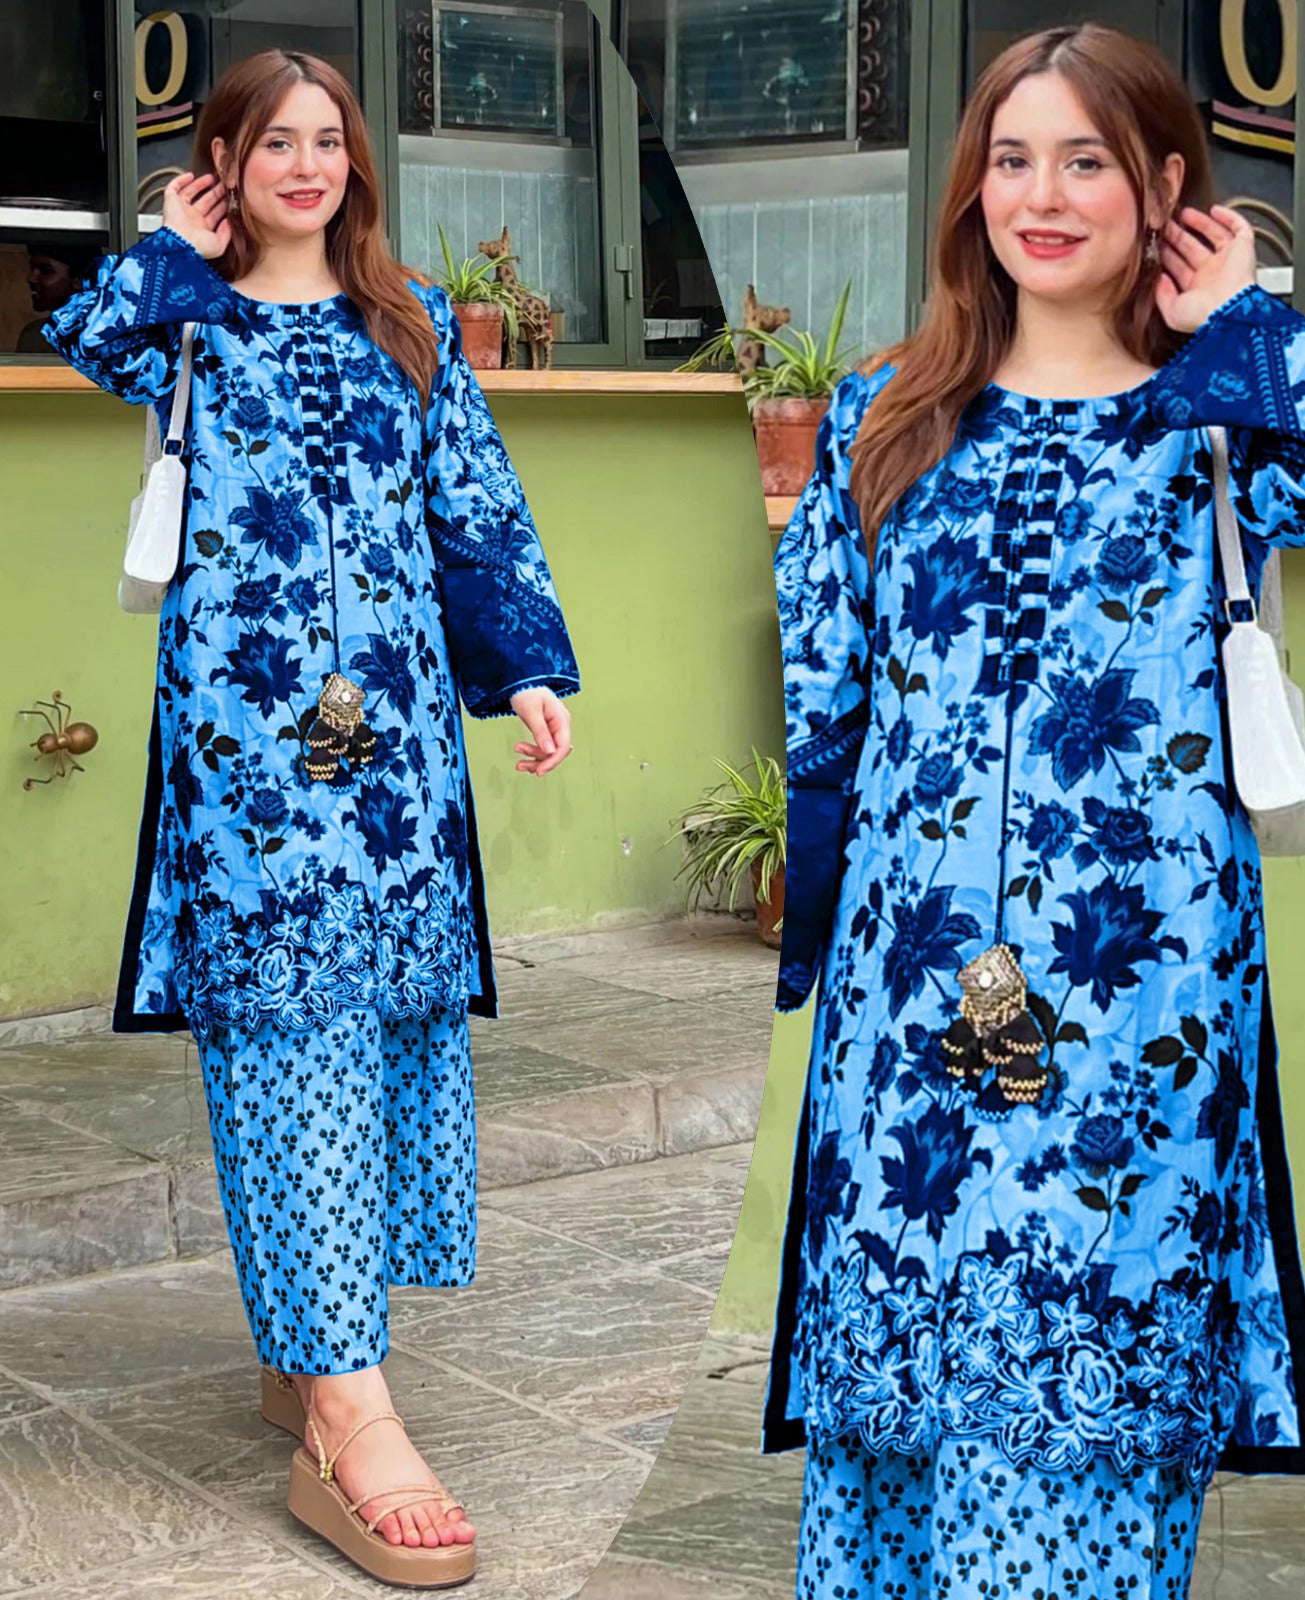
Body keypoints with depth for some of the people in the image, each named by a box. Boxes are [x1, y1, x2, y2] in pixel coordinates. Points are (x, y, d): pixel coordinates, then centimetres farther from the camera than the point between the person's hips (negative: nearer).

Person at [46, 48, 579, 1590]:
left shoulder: (410, 321, 16)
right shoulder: (183, 318, 9)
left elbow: (478, 506, 14)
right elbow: (87, 338, -13)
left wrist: (529, 668, 5)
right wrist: (177, 248, 1)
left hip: (396, 719, 4)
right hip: (244, 722, -4)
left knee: (390, 1006, 4)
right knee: (288, 1019, -10)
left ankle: (311, 1345, 21)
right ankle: (346, 1419, -12)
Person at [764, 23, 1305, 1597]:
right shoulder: (886, 417, 11)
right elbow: (810, 700, 12)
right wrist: (781, 935, 8)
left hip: (1140, 1011, -2)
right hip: (903, 1001, 3)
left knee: (1093, 1398, 1)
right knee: (884, 1362, 10)